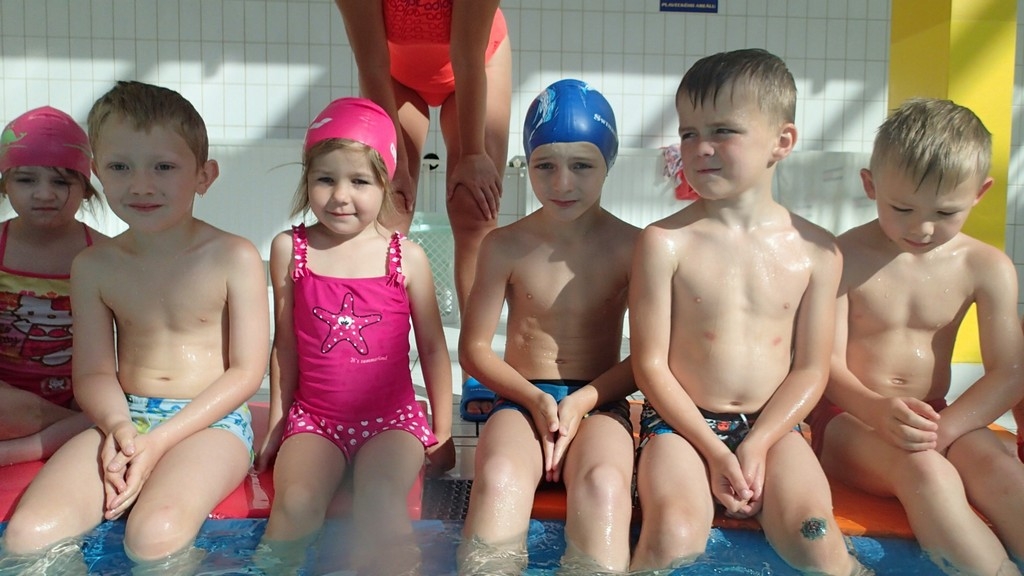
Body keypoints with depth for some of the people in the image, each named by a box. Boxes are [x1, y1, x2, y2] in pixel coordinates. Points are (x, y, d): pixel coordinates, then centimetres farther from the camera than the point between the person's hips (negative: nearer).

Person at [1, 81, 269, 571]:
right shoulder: (93, 266, 5)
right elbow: (93, 372, 5)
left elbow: (246, 371, -8)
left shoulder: (234, 259, -7)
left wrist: (161, 439, -15)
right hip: (124, 419, 4)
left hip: (210, 422, -4)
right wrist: (118, 425, -18)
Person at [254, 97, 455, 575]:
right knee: (294, 503, -23)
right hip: (313, 417, 1)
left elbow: (433, 346, 5)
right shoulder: (290, 249, 1)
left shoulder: (406, 257, -3)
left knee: (379, 500, -26)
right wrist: (277, 422, 13)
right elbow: (285, 345, 9)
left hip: (392, 418, -1)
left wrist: (443, 430, 7)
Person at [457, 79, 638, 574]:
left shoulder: (630, 248, -2)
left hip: (599, 401, 0)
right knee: (499, 479, -33)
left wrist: (584, 400, -13)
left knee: (603, 483, -34)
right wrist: (534, 399, -10)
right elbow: (474, 348, 4)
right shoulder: (505, 247, 0)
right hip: (521, 398, 1)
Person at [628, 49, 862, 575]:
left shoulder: (816, 251, 1)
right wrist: (712, 450, -12)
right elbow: (650, 363, -7)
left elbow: (811, 369, 3)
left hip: (771, 426, 2)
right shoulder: (664, 242, -7)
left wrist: (757, 445, -10)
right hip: (682, 422, -2)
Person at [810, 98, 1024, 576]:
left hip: (939, 417, 3)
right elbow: (828, 363, -12)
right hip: (851, 418, -3)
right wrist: (877, 410, -33)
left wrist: (942, 429, -22)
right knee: (926, 472, -33)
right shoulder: (844, 258, -9)